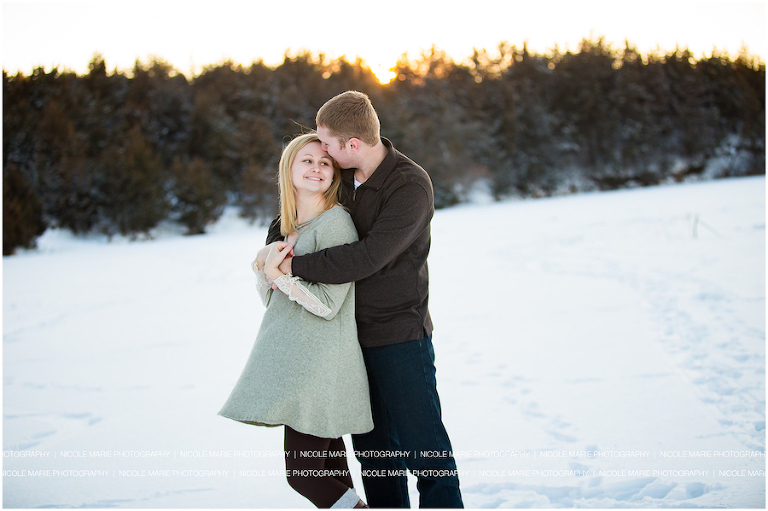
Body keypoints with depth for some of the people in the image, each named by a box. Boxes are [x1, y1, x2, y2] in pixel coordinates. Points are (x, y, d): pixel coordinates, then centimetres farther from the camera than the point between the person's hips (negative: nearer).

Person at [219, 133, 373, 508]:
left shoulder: (336, 223, -11)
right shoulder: (288, 227, 15)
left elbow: (327, 304, -16)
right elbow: (270, 299, 16)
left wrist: (278, 273, -17)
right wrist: (265, 264, -2)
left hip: (319, 364, -8)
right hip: (291, 361, 8)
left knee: (304, 474, -7)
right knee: (330, 471, 13)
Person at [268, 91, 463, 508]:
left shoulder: (411, 186, -18)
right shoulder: (340, 173, 3)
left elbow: (367, 258, -25)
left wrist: (295, 265, -19)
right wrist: (275, 247, 0)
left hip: (399, 335, -6)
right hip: (354, 333, 7)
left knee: (421, 443, -2)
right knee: (371, 446, 13)